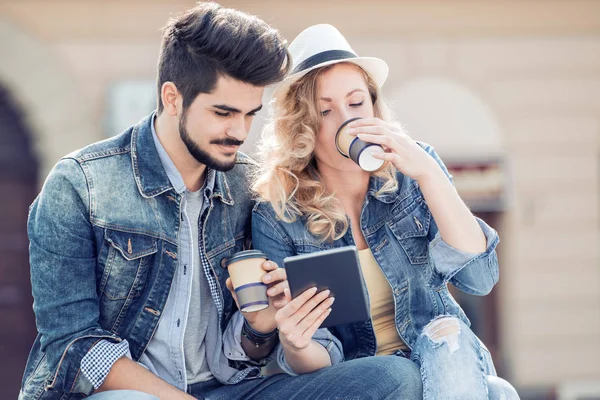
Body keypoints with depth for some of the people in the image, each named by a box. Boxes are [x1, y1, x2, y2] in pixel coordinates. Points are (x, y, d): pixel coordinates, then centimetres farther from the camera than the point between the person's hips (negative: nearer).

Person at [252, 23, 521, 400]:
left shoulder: (411, 173, -2)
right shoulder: (277, 217, -8)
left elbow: (480, 277, -13)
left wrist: (428, 173, -22)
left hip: (442, 353, 3)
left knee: (447, 335, -31)